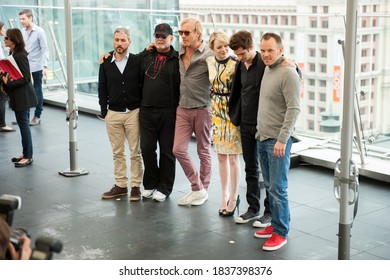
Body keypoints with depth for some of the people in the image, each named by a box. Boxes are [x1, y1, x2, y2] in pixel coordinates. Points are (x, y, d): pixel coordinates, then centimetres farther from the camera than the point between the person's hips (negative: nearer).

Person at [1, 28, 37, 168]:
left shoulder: (20, 56, -19)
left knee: (23, 125, -2)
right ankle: (25, 153, 26)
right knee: (22, 124, 16)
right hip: (17, 96, 9)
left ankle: (28, 157, 6)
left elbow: (26, 78, -21)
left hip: (23, 96, -9)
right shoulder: (13, 54, 9)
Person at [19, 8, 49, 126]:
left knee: (37, 92, 5)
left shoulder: (39, 31, -6)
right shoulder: (22, 32, 7)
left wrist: (44, 66, -16)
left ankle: (37, 116, 15)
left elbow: (45, 49, -7)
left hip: (36, 67, -4)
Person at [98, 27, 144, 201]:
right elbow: (102, 89, 10)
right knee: (117, 152, 10)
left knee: (135, 152, 2)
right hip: (113, 114, 3)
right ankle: (120, 185, 18)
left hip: (133, 113, -3)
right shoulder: (106, 63, 5)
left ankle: (135, 186, 10)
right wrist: (104, 112, 5)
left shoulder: (137, 61, -3)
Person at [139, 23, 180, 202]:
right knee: (147, 149, 8)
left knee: (167, 151, 5)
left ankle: (164, 188, 16)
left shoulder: (177, 59, -3)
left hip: (168, 113, -4)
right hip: (146, 111, 4)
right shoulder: (145, 56, 10)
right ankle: (150, 184, 23)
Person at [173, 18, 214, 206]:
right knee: (178, 150, 0)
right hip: (183, 108, 6)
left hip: (202, 109, -6)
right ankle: (197, 188, 12)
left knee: (204, 151, 8)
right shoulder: (180, 50, 6)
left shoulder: (208, 54, -13)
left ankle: (203, 189, 23)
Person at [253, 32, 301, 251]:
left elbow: (294, 109, -19)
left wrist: (282, 139, -21)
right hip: (262, 138, 8)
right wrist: (261, 132, 16)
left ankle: (281, 233, 5)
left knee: (278, 188, -4)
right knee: (270, 186, 14)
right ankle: (276, 224, 25)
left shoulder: (288, 73, -14)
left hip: (278, 140, -8)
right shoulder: (267, 70, 12)